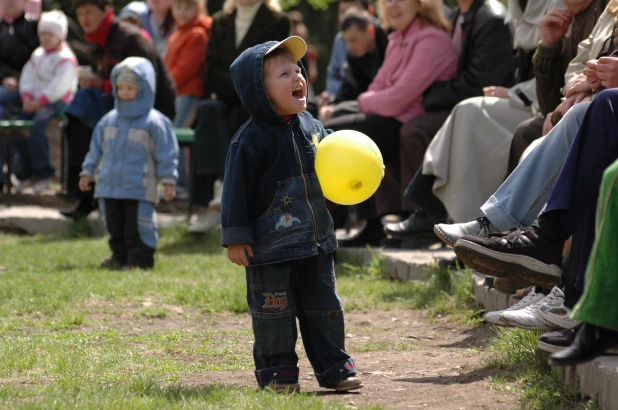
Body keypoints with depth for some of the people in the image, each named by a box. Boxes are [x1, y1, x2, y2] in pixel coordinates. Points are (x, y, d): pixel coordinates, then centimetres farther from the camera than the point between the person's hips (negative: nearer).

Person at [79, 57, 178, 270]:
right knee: (115, 226, 13)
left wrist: (168, 180, -10)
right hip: (109, 186, 6)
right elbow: (96, 148, 18)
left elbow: (166, 154, -7)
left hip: (139, 189, -6)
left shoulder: (154, 122, -7)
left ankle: (139, 259, 2)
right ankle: (120, 256, 25)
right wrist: (88, 172, 15)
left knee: (137, 226, -4)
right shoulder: (109, 121, 10)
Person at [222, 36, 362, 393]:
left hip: (317, 241, 6)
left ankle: (333, 366, 21)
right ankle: (277, 371, 14)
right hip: (271, 244, -6)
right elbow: (237, 190, -13)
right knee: (274, 311, 2)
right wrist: (236, 238, -14)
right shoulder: (251, 140, -15)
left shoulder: (311, 126, 5)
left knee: (324, 308, 11)